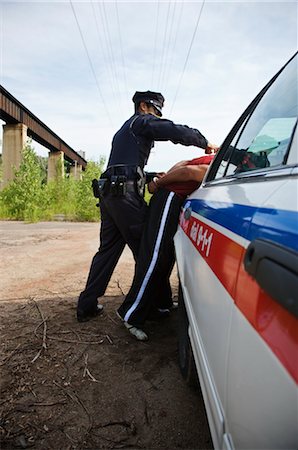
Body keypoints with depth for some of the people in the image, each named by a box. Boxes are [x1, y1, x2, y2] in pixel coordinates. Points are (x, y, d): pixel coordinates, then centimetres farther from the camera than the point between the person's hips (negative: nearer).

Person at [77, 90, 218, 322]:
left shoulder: (123, 131, 34)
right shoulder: (142, 122, 5)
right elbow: (178, 132, -11)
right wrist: (205, 143, 1)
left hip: (109, 192, 9)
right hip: (126, 194, -9)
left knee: (108, 249, 10)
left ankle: (87, 305, 12)